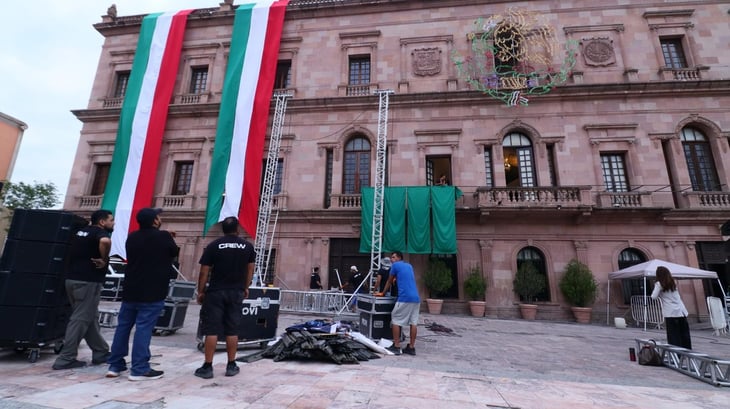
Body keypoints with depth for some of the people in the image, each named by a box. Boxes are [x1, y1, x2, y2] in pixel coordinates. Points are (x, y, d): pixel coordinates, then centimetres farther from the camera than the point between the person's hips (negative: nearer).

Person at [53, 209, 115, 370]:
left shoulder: (81, 232, 18)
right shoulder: (101, 232, -10)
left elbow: (75, 254, 30)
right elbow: (105, 242, -34)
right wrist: (103, 259, -19)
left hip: (72, 279, 9)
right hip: (88, 282, -9)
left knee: (90, 318, 14)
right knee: (80, 320, -1)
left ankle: (101, 353, 23)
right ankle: (66, 359, 3)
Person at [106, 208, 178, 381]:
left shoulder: (132, 237, 7)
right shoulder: (163, 237, -12)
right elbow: (175, 253, 3)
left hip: (130, 290, 6)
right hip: (152, 292, -6)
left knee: (123, 326, 16)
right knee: (143, 329, -4)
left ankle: (115, 365, 23)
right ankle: (139, 369, 0)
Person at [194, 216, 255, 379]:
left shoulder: (213, 246, -6)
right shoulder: (248, 246, 2)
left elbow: (204, 272, -5)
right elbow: (250, 270, 9)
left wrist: (200, 291, 6)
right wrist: (245, 288, 20)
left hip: (216, 292, -2)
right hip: (236, 292, 2)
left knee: (212, 330, 4)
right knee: (232, 330, 9)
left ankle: (207, 367, 9)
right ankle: (231, 366, 16)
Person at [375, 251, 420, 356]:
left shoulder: (395, 265, 6)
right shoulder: (409, 266, 23)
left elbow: (389, 281, 14)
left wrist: (382, 293, 24)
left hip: (404, 297, -6)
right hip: (416, 298, 6)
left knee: (396, 320, 3)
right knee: (413, 322, 7)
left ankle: (396, 347, 3)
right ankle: (411, 347, 10)